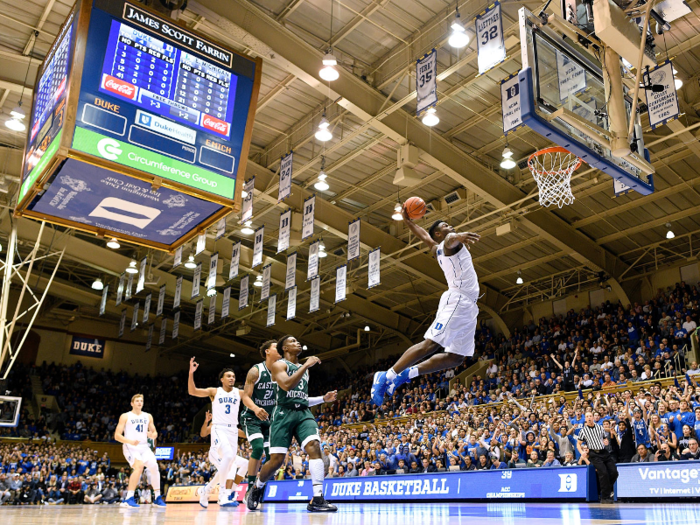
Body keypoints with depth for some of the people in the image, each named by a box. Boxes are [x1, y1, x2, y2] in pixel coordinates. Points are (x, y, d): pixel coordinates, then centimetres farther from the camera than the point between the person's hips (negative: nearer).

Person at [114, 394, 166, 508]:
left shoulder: (148, 416, 13)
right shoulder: (125, 416, 0)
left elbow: (154, 433, 17)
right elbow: (117, 435, -6)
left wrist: (152, 435, -9)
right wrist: (130, 441, -23)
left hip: (144, 446, 5)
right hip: (130, 447, -5)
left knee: (154, 466, -9)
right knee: (139, 466, -29)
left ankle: (158, 498, 4)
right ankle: (129, 498, -24)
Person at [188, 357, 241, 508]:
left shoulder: (239, 393, 12)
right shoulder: (214, 391, 5)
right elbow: (192, 391, -6)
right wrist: (191, 373, -18)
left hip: (233, 431, 5)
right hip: (219, 428, -5)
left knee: (226, 467, 7)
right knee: (228, 455, -29)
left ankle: (207, 489, 34)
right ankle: (223, 496, -25)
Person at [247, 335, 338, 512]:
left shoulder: (304, 369, 23)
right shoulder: (279, 365, 2)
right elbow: (287, 385, -19)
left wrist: (323, 399, 16)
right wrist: (306, 365, -15)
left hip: (303, 413, 5)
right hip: (284, 413, -5)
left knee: (314, 446, -20)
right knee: (277, 459, -6)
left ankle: (317, 499, -23)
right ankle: (257, 487, 26)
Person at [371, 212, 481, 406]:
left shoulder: (437, 249, 24)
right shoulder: (447, 242, -1)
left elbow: (424, 235, 38)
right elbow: (450, 240, -27)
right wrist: (458, 236, -50)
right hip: (457, 300, -10)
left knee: (456, 357, 3)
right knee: (430, 344, -18)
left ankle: (407, 373, 3)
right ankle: (387, 376, -16)